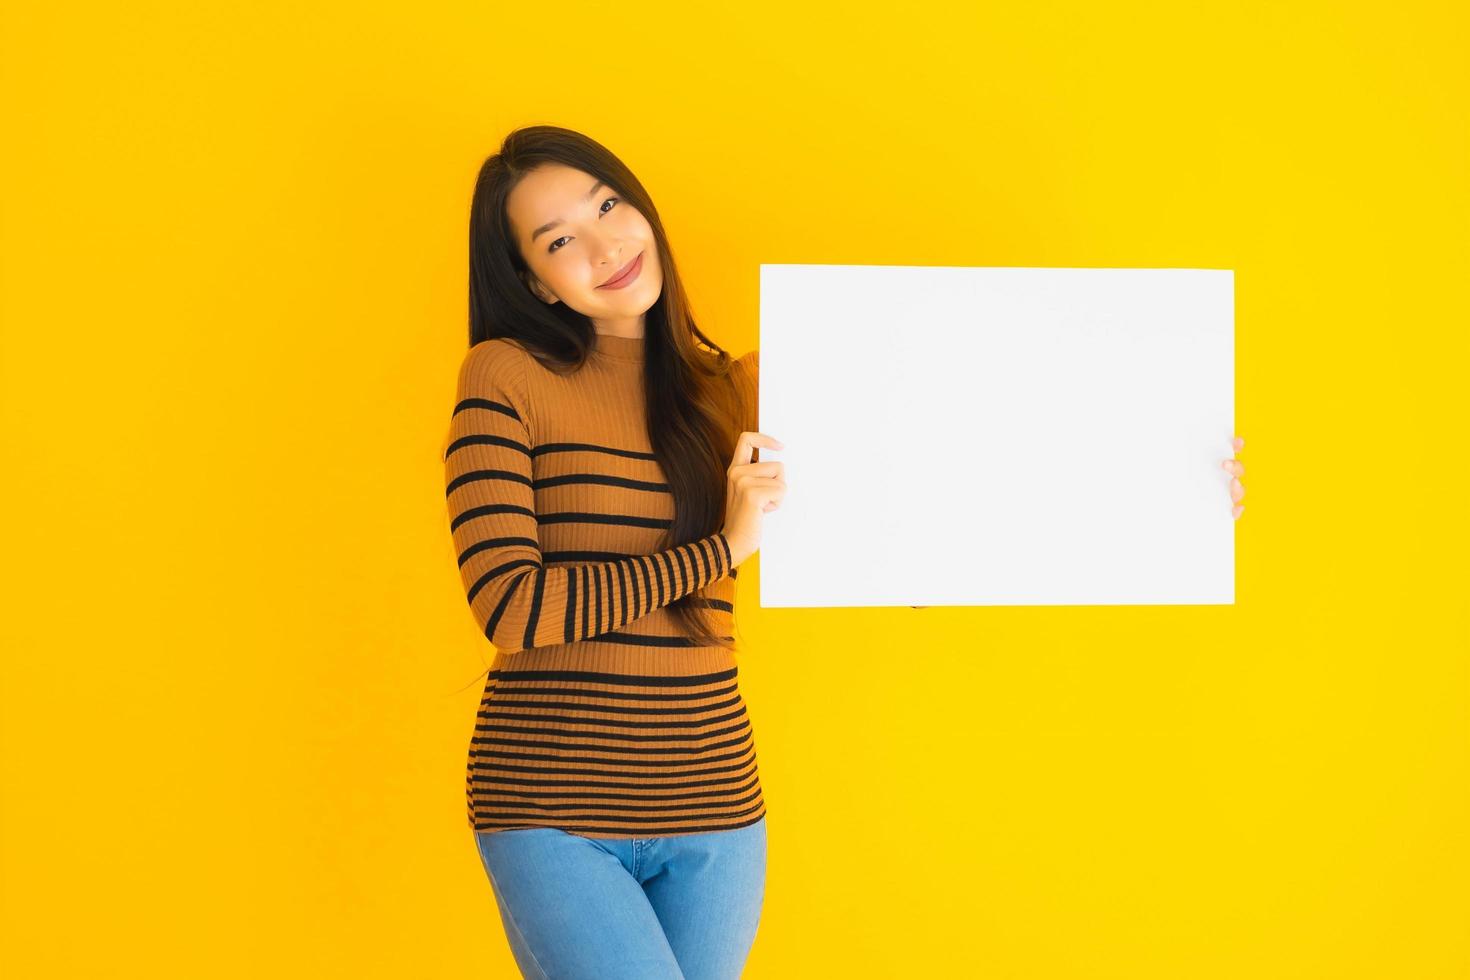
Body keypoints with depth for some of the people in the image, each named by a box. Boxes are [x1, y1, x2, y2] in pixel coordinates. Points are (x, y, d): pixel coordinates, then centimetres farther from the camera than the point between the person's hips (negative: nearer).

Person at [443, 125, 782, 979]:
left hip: (715, 806, 5)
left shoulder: (730, 386, 8)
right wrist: (720, 550, -12)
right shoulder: (506, 377, -5)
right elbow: (511, 607, -14)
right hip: (553, 815, -4)